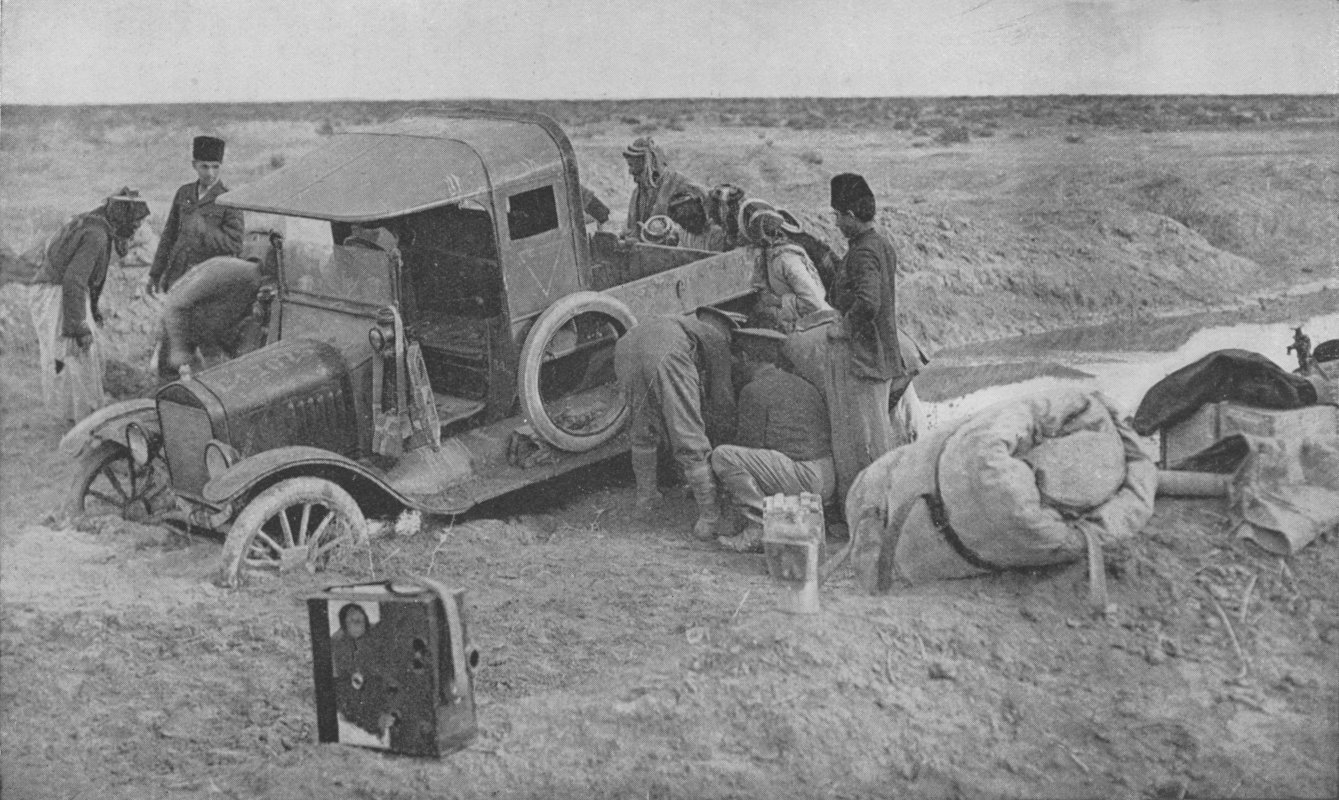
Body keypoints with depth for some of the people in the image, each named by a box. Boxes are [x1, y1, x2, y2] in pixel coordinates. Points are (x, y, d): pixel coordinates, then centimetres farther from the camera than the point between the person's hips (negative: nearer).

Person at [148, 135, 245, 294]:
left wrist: (205, 230, -24)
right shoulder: (184, 193, 9)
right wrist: (155, 274, 15)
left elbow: (234, 245, -12)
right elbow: (169, 235, 15)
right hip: (177, 278, 5)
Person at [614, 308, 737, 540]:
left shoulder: (684, 324, 45)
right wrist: (726, 436, 46)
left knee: (642, 431, 28)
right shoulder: (716, 337, 30)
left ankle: (645, 495, 40)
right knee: (691, 441, 2)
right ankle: (709, 516, 4)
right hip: (664, 356, -6)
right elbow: (721, 394, 30)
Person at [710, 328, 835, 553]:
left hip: (803, 479, -9)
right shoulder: (800, 384, 21)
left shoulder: (754, 390, -4)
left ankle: (759, 530, -11)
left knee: (721, 456, -9)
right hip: (830, 486, 9)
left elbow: (749, 444, -3)